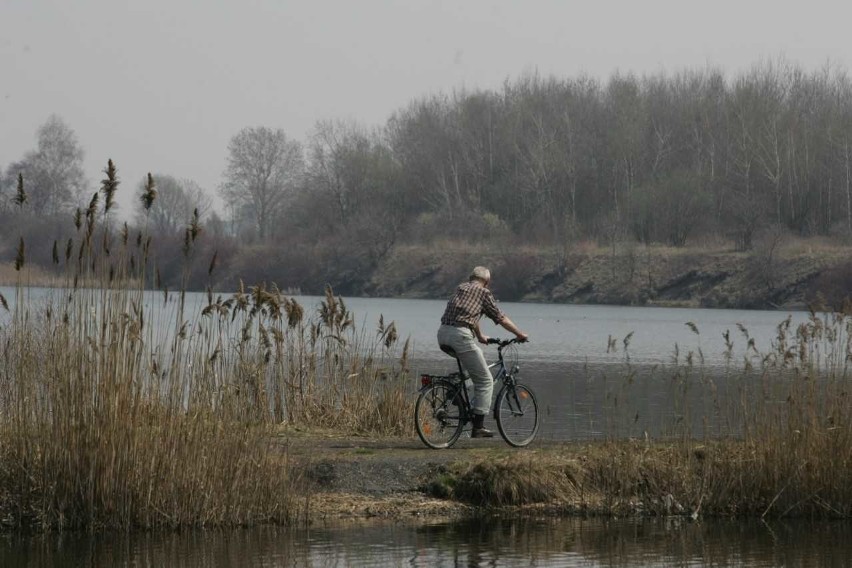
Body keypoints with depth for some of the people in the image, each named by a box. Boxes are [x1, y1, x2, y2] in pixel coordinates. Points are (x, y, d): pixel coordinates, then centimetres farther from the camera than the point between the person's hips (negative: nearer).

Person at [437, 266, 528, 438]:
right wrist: (519, 334, 24)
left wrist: (480, 337, 50)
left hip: (442, 334, 7)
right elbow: (501, 318, 11)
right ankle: (478, 426, -4)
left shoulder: (461, 288, 26)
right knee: (485, 380, 0)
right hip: (460, 335, -7)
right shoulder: (483, 292, 7)